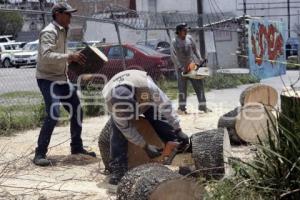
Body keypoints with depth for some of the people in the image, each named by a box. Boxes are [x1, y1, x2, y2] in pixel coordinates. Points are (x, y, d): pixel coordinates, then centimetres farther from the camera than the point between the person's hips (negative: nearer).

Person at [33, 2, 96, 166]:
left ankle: (77, 147, 26)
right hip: (47, 79, -10)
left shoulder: (62, 31, 13)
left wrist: (74, 59, 5)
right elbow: (46, 56, -31)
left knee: (77, 110, 11)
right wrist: (70, 57, -37)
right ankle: (40, 153, -13)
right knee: (53, 114, -21)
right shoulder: (49, 32, -16)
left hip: (61, 78, 10)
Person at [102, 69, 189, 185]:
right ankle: (118, 168, -18)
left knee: (163, 124, -10)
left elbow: (165, 105, -30)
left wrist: (178, 131, -27)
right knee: (119, 129, -21)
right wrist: (146, 146, -29)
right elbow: (126, 128, -29)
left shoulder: (146, 86, -46)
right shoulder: (109, 99, -40)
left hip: (146, 98, 1)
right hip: (119, 103, 0)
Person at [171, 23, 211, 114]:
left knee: (199, 85, 3)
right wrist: (180, 68, -23)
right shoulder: (174, 42, -10)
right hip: (182, 68, -5)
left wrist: (200, 60, 3)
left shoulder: (189, 38, 4)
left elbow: (195, 49, 13)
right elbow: (173, 56, -17)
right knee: (182, 88, -2)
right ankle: (181, 108, 3)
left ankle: (202, 106, 9)